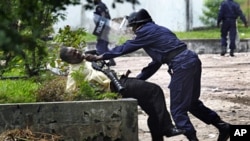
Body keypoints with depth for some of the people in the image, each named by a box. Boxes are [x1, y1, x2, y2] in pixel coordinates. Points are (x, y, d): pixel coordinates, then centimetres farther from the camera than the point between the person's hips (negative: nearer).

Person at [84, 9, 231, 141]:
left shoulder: (146, 31, 1)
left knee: (178, 108, -1)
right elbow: (156, 63, 28)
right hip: (192, 60, 9)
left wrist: (99, 57, 11)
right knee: (192, 102, 22)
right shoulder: (156, 30, 27)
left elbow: (125, 48, 5)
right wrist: (136, 79, 30)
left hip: (182, 65, -9)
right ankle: (223, 126, 21)